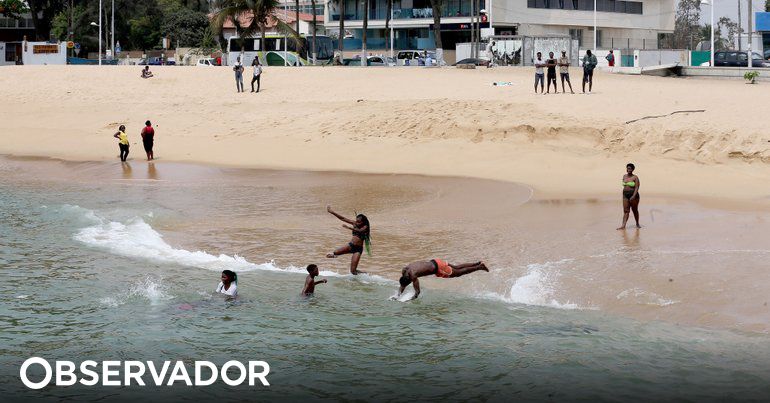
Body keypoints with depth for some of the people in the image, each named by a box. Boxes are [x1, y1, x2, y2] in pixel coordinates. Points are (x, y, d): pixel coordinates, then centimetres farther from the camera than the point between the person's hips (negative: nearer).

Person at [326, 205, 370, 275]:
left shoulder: (365, 227, -10)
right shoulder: (354, 224, 3)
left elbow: (360, 231, -32)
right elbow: (343, 219, 1)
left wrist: (349, 227, -44)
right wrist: (332, 212, -4)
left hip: (358, 248, -4)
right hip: (351, 245, 4)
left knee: (353, 270, -11)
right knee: (336, 252, -21)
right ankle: (334, 254, 17)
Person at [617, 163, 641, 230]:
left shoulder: (635, 177, -8)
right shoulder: (624, 176, 10)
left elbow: (636, 188, -14)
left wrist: (633, 196, -25)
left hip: (633, 195, -4)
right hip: (625, 195, 4)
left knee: (635, 210, 9)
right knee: (626, 211, -4)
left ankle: (637, 224, 26)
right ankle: (623, 226, -14)